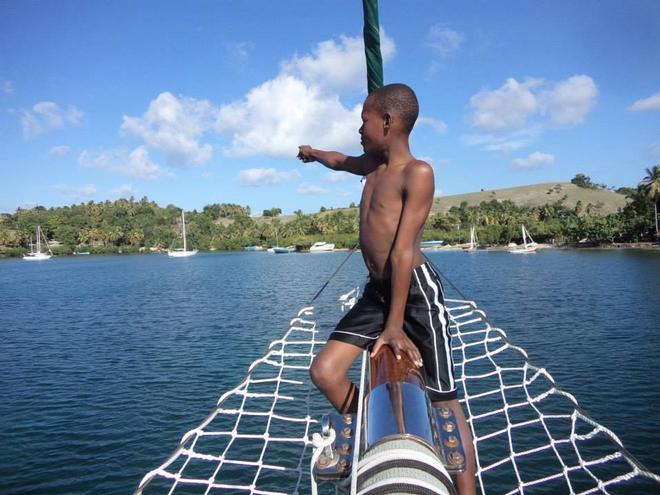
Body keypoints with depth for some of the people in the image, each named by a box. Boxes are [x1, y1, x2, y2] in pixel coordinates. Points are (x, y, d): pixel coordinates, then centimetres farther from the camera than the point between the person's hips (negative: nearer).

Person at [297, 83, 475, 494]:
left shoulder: (418, 173, -10)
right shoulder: (373, 164, 15)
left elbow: (403, 251, -19)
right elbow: (341, 160, 39)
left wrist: (394, 325, -21)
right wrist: (314, 153, 59)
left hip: (416, 291, -7)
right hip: (377, 291, 8)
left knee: (444, 400, -4)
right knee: (325, 371, -3)